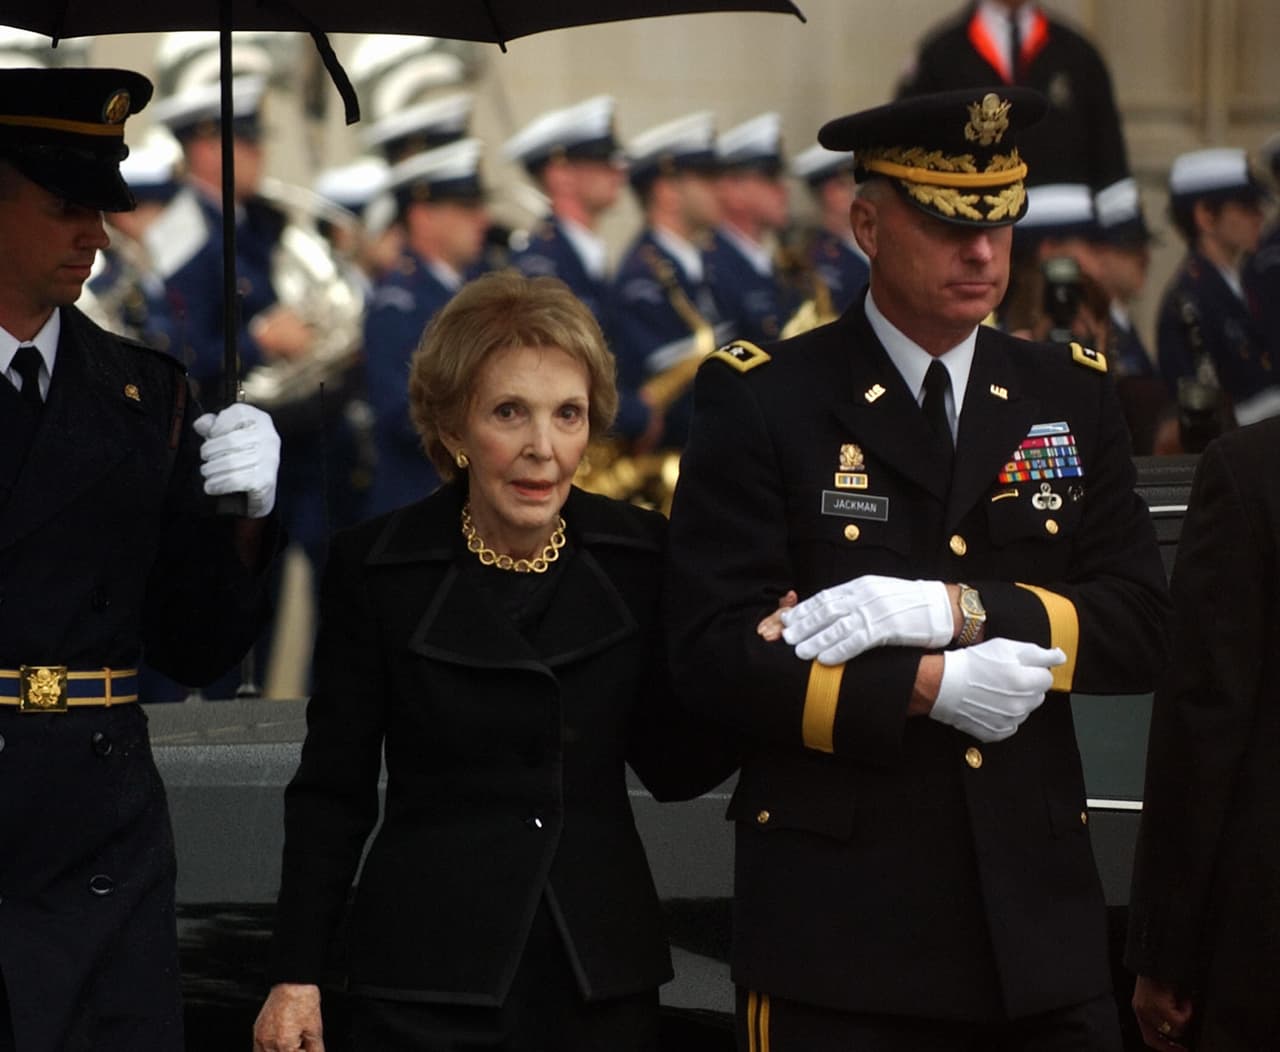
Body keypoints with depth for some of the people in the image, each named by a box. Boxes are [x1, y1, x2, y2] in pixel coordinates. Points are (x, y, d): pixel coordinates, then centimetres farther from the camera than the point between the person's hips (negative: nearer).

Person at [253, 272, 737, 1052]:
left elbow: (672, 767, 5)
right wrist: (295, 977, -2)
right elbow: (334, 789, 0)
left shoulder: (639, 556, 1)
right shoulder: (377, 568, -5)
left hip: (601, 974, 2)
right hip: (430, 980, -2)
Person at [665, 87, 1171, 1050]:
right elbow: (717, 653, -10)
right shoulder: (760, 398, -2)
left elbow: (1141, 628, 1)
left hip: (1039, 921, 3)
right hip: (840, 929, -3)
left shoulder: (1072, 395, 10)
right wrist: (930, 687, -15)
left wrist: (957, 608, -14)